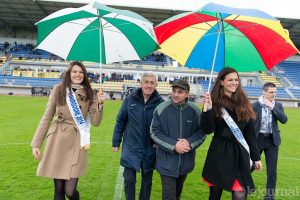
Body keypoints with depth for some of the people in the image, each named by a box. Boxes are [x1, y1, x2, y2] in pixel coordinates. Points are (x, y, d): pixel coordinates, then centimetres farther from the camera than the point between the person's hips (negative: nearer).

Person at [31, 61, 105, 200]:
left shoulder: (89, 95, 3)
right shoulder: (58, 90, 2)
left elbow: (95, 122, 0)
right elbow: (46, 118, 4)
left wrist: (100, 105, -15)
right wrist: (36, 143, 1)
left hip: (76, 144, 0)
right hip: (57, 142, 1)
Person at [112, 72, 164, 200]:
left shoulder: (160, 103, -9)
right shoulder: (130, 99, -7)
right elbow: (120, 121, 1)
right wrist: (116, 142, 3)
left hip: (150, 150, 1)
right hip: (131, 148, 0)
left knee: (147, 181, 16)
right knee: (129, 179, 6)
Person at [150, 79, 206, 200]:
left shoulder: (195, 111, -6)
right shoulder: (161, 109, -13)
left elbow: (202, 132, 2)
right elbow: (155, 132, -10)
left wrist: (190, 143, -17)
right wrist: (173, 145, -19)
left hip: (186, 161, 3)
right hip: (167, 162, -3)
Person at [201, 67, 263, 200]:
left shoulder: (243, 103, 6)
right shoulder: (215, 103, -5)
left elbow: (250, 132, 9)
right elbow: (208, 130, -14)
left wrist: (256, 157, 10)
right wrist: (207, 109, -28)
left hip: (240, 154, 3)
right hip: (219, 153, -2)